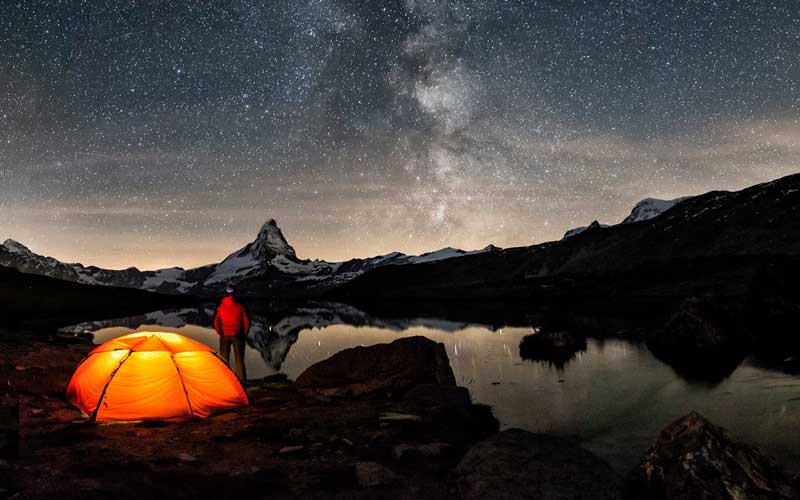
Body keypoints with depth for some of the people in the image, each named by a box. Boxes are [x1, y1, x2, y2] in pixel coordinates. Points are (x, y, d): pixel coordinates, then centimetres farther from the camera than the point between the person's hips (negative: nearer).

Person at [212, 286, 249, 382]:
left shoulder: (220, 307, -2)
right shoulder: (240, 307, -4)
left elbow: (216, 322, -2)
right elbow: (246, 321, -3)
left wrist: (219, 333, 11)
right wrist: (244, 334, 9)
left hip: (224, 335, 1)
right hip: (237, 335, -1)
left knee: (224, 358, 10)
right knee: (239, 358, 7)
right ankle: (241, 379, 6)